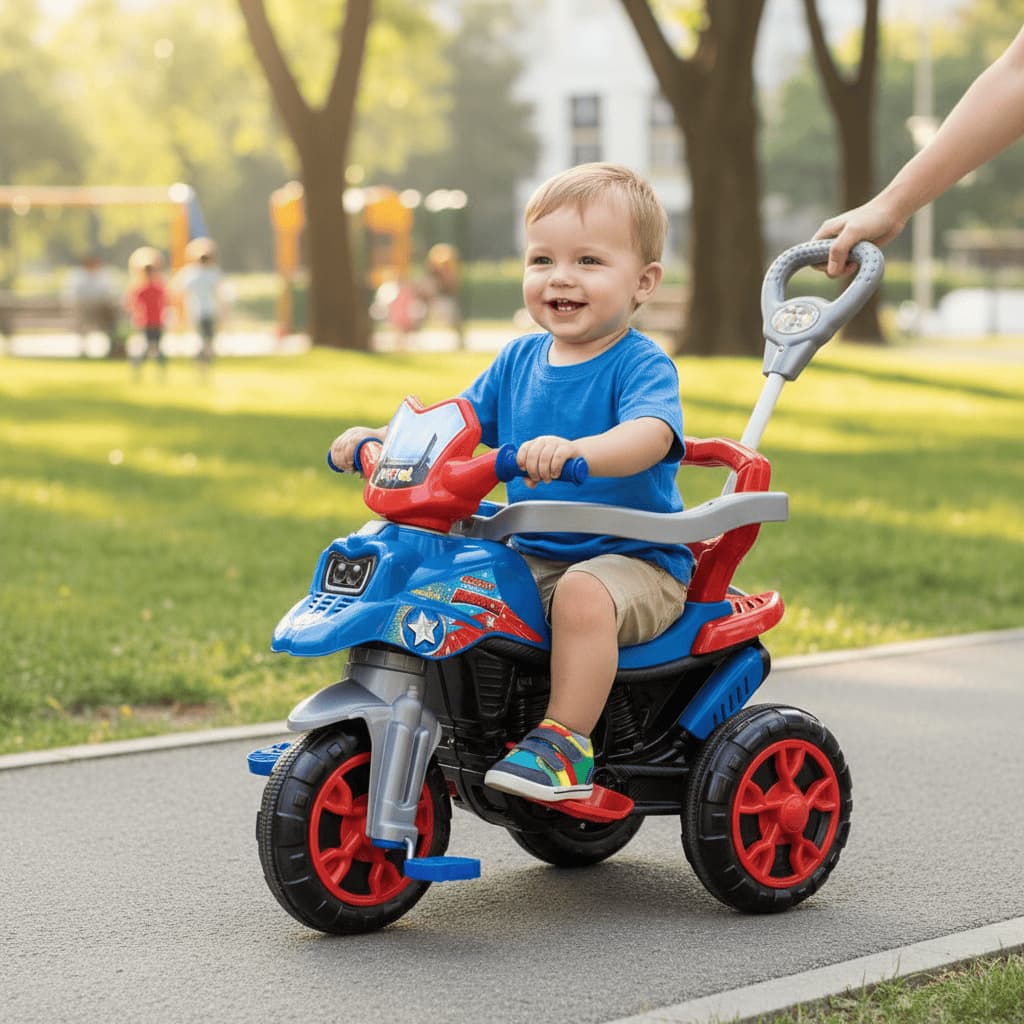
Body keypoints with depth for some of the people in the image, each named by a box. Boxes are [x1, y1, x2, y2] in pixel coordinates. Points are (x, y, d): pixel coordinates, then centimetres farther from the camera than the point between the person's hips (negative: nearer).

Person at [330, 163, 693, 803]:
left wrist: (575, 451, -52)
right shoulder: (519, 361, 9)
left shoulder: (642, 365, -12)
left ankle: (565, 742, -27)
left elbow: (649, 436, -32)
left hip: (635, 561, -7)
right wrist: (378, 437, 1)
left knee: (584, 593, -37)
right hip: (534, 557, 7)